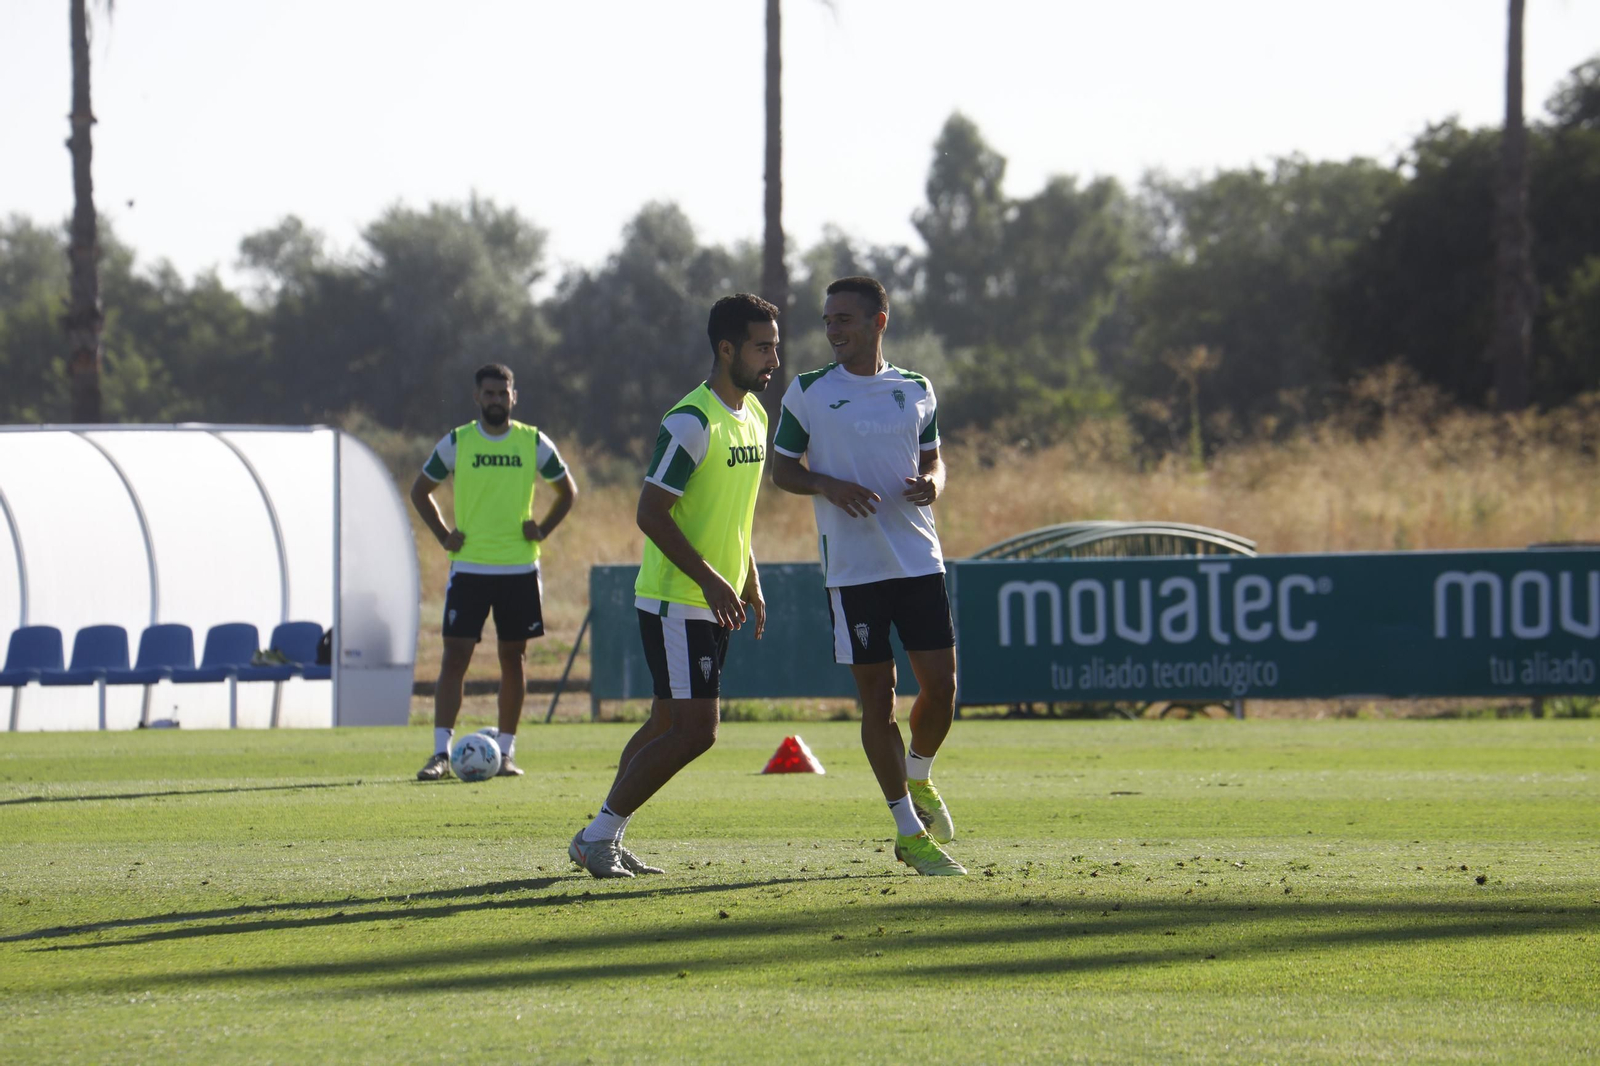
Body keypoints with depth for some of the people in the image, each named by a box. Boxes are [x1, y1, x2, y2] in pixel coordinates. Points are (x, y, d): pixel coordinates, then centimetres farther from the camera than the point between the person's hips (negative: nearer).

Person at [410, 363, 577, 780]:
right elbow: (420, 491, 14)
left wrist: (542, 530, 3)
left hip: (520, 569, 1)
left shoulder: (533, 443, 4)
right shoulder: (456, 443, 2)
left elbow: (567, 491, 16)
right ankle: (441, 753, -8)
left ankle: (506, 752, 12)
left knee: (512, 659, 4)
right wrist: (444, 535, 3)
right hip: (468, 568, -1)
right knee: (455, 656, -8)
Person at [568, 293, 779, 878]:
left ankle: (603, 839, 18)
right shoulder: (691, 423, -18)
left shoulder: (754, 417, 11)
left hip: (714, 605, 9)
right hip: (675, 603, -9)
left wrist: (750, 584, 18)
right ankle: (599, 835, -4)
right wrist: (710, 579, -23)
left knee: (669, 725, 11)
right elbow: (651, 513, -20)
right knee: (694, 730, -13)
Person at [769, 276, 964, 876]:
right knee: (877, 695, -2)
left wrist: (931, 484, -5)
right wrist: (828, 485, -14)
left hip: (920, 559, 2)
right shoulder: (808, 392, 1)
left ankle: (919, 782, 27)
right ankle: (909, 831, 7)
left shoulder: (916, 391, 8)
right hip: (852, 570, -2)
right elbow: (781, 468, 5)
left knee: (941, 686, -4)